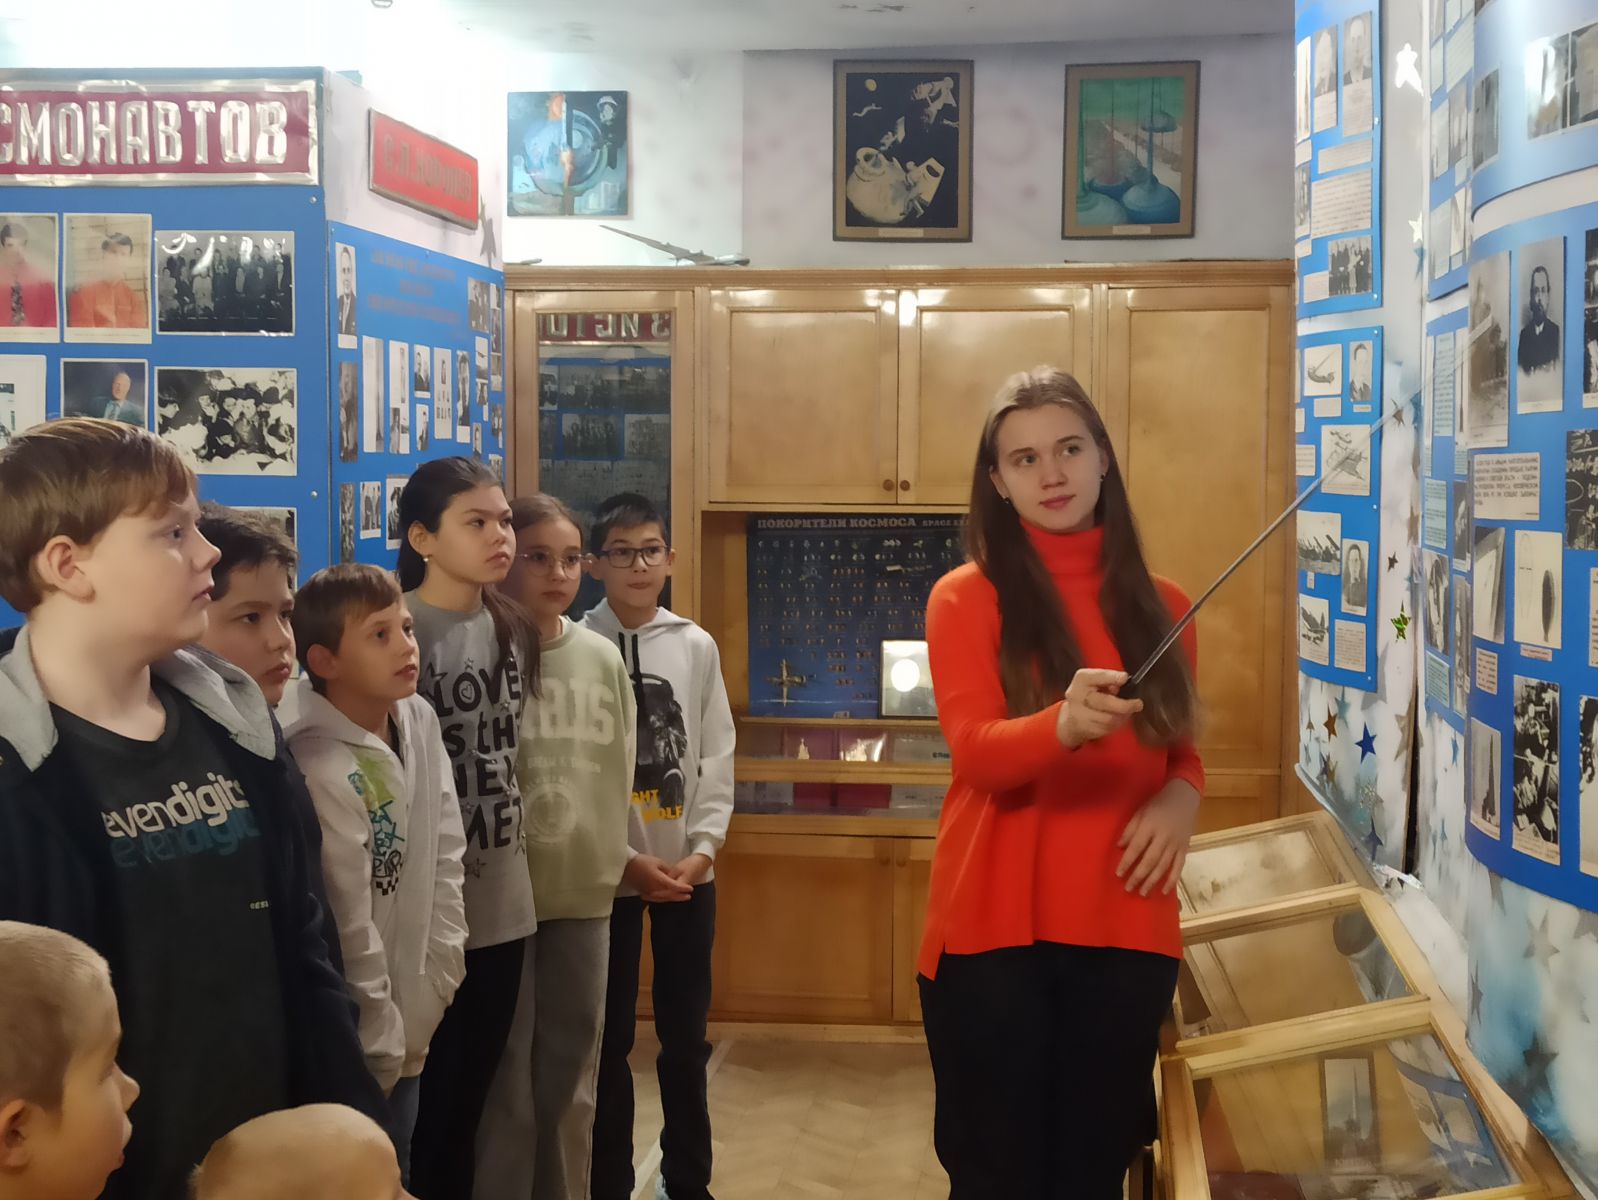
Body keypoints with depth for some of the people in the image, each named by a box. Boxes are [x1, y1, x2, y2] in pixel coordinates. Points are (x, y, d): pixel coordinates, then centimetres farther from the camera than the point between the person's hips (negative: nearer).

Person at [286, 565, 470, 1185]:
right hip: (353, 1045, -7)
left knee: (399, 1174, 20)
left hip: (412, 1024, 7)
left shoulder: (419, 722, -2)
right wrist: (380, 1047, -12)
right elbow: (350, 931, -19)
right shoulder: (322, 772, -24)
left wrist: (435, 983, 1)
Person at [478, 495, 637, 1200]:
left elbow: (620, 774, 10)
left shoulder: (603, 659, 4)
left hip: (585, 895, 4)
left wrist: (613, 861, 7)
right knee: (505, 1090, 4)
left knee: (572, 1085, 14)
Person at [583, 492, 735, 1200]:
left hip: (689, 870, 3)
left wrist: (703, 848, -6)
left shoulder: (697, 647, 3)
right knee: (610, 1038, 6)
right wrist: (625, 859, -12)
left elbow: (717, 757, 5)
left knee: (686, 1035, 12)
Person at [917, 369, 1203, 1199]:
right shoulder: (965, 599, -3)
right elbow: (975, 751, -16)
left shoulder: (1161, 607, 8)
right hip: (993, 930, -3)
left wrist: (1182, 798, -5)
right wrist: (1066, 726, -37)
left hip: (1125, 930, 3)